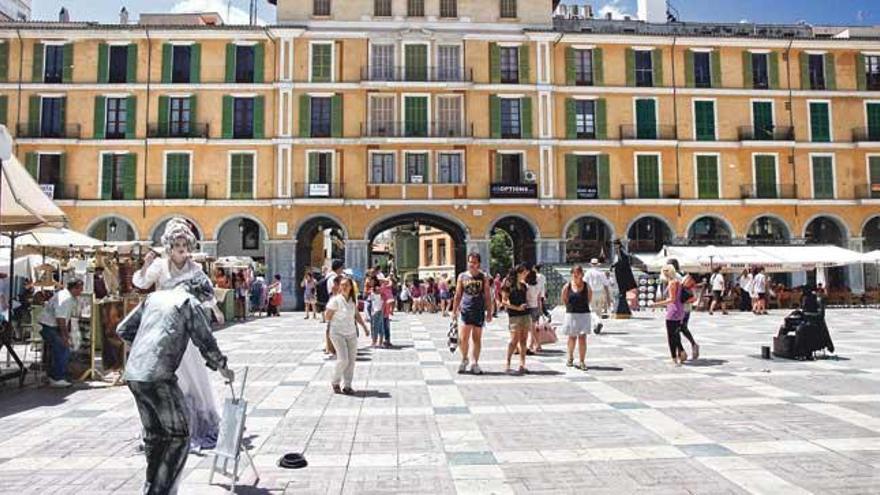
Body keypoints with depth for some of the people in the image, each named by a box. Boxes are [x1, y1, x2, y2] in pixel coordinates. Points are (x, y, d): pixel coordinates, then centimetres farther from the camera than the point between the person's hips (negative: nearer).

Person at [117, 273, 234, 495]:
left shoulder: (154, 297, 17)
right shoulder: (191, 304, -2)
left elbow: (123, 330, 19)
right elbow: (207, 344, -2)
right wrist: (223, 368, 13)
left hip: (133, 374, 8)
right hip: (158, 377, -8)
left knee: (154, 434, 20)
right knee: (180, 434, 4)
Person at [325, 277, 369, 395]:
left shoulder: (353, 299, 4)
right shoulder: (335, 300, -14)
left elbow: (357, 314, 17)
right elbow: (327, 317, -8)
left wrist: (364, 327, 15)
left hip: (351, 333, 6)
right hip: (338, 333, -6)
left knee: (351, 360, 6)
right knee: (343, 359, -13)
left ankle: (347, 385, 17)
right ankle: (335, 382, 10)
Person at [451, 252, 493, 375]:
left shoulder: (484, 277, 5)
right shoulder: (462, 276, 6)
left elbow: (487, 296, 6)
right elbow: (458, 295, 9)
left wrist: (489, 313, 1)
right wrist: (454, 311, 6)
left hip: (479, 311, 1)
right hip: (465, 310, 0)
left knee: (477, 338, 6)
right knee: (464, 338, -7)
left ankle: (475, 364, 18)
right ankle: (464, 359, 17)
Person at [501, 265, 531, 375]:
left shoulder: (524, 285, 14)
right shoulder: (508, 285, -4)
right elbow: (504, 301, -8)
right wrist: (517, 308, -15)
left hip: (526, 314, 6)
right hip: (514, 315, -6)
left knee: (524, 340, 4)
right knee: (514, 340, -10)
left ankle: (522, 365, 9)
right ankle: (507, 365, -5)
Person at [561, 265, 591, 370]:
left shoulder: (587, 287, -4)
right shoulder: (567, 286, -4)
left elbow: (589, 299, 9)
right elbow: (564, 299, 8)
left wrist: (582, 307, 7)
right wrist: (571, 308, 7)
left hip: (584, 314, 0)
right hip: (571, 314, 0)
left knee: (582, 338, -4)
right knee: (572, 337, 12)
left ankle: (582, 362, 2)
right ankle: (570, 357, 33)